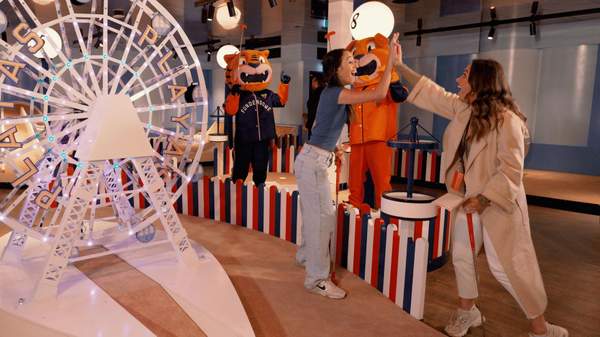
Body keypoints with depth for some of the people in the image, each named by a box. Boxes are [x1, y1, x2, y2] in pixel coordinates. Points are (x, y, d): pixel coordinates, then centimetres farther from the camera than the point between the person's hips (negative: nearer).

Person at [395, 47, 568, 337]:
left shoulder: (507, 119, -20)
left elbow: (511, 170, -22)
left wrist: (484, 199, -24)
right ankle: (467, 312, 37)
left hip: (498, 203, -7)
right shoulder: (463, 108, 2)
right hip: (470, 199, 8)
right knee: (461, 256, 16)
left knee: (505, 266, 0)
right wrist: (399, 66, 12)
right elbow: (434, 93, 11)